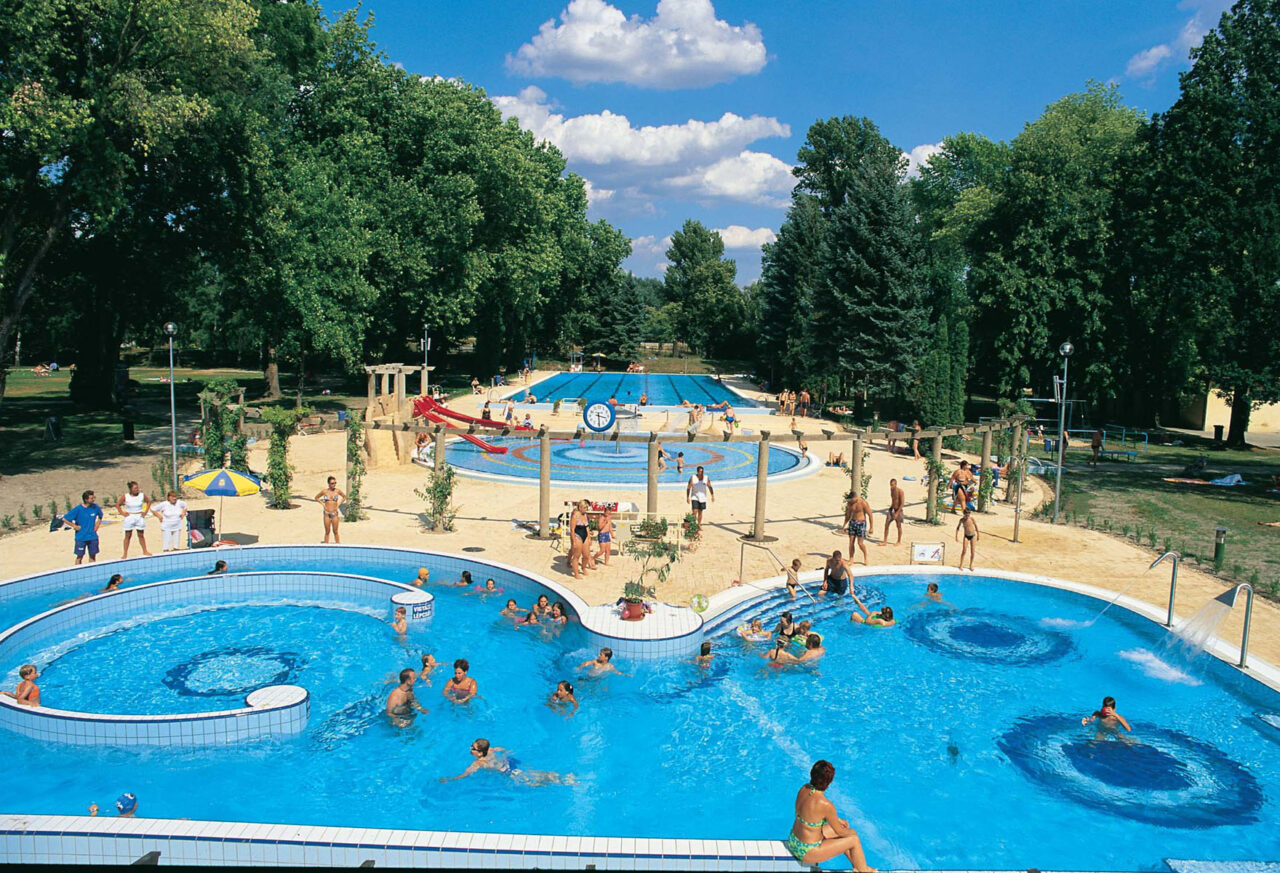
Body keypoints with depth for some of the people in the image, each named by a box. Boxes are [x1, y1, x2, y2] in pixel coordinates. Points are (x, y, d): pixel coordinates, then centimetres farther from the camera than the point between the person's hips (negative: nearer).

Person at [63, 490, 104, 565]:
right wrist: (75, 526, -9)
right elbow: (64, 519, -8)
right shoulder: (78, 509, -12)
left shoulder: (95, 507, 0)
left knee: (92, 556, 9)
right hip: (81, 537, -3)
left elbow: (100, 516, 21)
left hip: (93, 537, 3)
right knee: (80, 557, 3)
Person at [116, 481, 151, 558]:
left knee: (141, 535, 8)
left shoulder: (142, 495, -3)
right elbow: (118, 504, 4)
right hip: (129, 517, -1)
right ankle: (125, 554, 7)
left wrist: (145, 512, 4)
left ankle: (145, 551, 16)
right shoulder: (125, 496, -7)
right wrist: (122, 513, -4)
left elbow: (148, 502, 12)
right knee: (128, 536, 3)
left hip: (140, 517, 1)